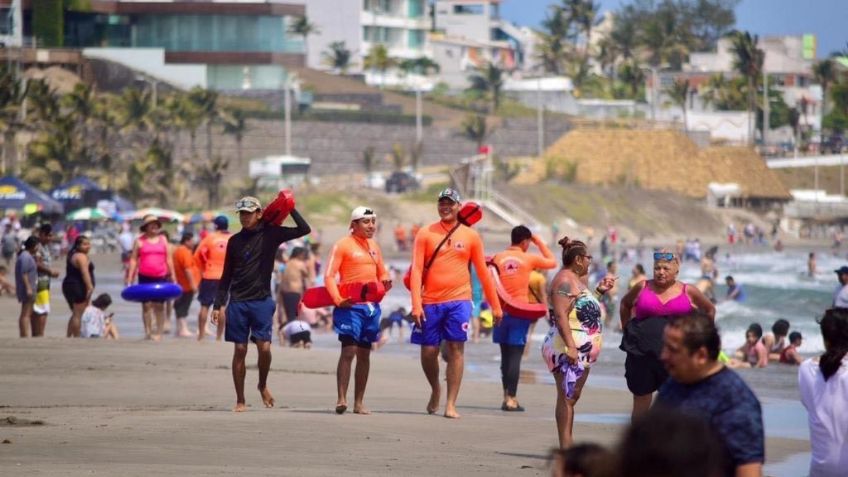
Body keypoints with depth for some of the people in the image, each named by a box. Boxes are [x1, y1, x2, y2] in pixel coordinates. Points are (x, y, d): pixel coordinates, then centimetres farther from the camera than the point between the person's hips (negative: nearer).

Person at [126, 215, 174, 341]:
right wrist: (129, 279, -3)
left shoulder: (162, 240, 10)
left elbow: (168, 259, 13)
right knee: (146, 305, 0)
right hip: (145, 278, -1)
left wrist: (172, 276, 10)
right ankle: (148, 331, 6)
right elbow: (133, 260, 3)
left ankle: (159, 332, 7)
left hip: (161, 278, 1)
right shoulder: (139, 241, 4)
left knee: (159, 305, 1)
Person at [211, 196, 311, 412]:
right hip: (238, 302, 2)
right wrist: (218, 305, 8)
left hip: (262, 301, -2)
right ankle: (240, 400, 7)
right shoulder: (235, 241, 7)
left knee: (264, 347, -10)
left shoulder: (270, 234, 1)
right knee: (240, 350, 1)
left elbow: (304, 230, -7)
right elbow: (227, 276, 11)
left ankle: (263, 385, 18)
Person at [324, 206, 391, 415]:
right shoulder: (343, 245, -5)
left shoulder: (374, 245, 15)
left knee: (364, 353, 8)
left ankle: (359, 403, 13)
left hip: (372, 306, 7)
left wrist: (385, 282, 1)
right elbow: (329, 276, -10)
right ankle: (341, 399, -15)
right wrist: (338, 299, -23)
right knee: (349, 350, -14)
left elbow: (381, 272, 25)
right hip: (351, 306, -7)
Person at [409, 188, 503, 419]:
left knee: (456, 349, -7)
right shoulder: (426, 234, 3)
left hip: (458, 302, 0)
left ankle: (451, 404, -5)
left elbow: (483, 272, 10)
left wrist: (496, 306, 9)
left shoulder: (471, 236, 6)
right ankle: (435, 389, 32)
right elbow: (416, 270, -2)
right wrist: (416, 304, -11)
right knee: (428, 352, 4)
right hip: (430, 302, 0)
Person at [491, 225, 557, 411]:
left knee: (506, 355, 13)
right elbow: (552, 262, 12)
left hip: (502, 311, 3)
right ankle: (511, 398, -8)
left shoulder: (497, 258, 3)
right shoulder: (529, 259, -4)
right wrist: (540, 242, 19)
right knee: (515, 355, -3)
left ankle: (507, 396, 16)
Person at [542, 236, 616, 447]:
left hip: (580, 350, 11)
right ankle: (565, 446, -13)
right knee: (567, 396, -11)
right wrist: (570, 346, -27)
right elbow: (561, 315, -21)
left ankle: (568, 445, 15)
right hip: (568, 348, -11)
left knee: (572, 397, 12)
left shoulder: (576, 280, 19)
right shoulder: (565, 280, -13)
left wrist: (599, 291, 20)